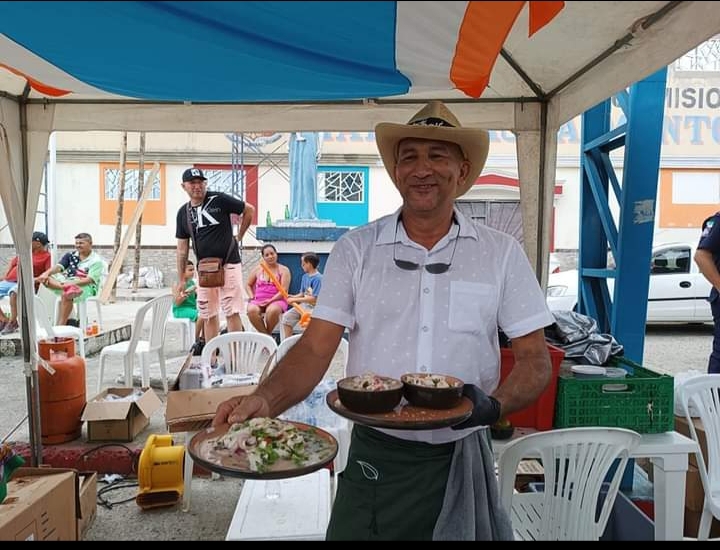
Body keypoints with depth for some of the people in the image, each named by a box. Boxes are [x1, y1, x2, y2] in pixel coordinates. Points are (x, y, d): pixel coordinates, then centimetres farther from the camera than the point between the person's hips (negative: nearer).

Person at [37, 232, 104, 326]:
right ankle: (65, 288, -42)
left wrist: (73, 283, -30)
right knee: (44, 278, -15)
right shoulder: (70, 255, 14)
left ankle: (60, 326, -34)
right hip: (66, 282, 6)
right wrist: (46, 273, -18)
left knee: (66, 295, -36)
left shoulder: (96, 260, -5)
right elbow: (58, 267, 2)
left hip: (86, 287, -6)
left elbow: (90, 279, -15)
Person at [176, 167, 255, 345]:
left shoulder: (219, 200, -6)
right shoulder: (183, 212, 8)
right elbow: (182, 248, 11)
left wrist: (239, 236, 4)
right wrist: (181, 279, 9)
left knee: (232, 312, -5)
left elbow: (249, 210, 4)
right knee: (208, 315, 8)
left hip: (229, 264, -5)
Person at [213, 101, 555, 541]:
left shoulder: (502, 253, -3)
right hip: (374, 456, 0)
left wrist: (495, 406, -22)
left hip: (463, 460, 1)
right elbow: (316, 348, -7)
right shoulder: (355, 249, -3)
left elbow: (535, 360, -2)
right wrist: (264, 401, -25)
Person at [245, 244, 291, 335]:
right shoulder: (258, 269, 14)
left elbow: (284, 291, -4)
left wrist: (271, 300, -16)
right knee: (251, 310, -32)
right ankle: (265, 335, -16)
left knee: (272, 310, -38)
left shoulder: (284, 270, 5)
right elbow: (248, 285, 21)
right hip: (258, 300, 3)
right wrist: (252, 297, 2)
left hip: (276, 300, -2)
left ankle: (268, 334, -10)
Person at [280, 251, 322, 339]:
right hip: (304, 304, 8)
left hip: (314, 307, -8)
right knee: (287, 316, -1)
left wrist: (295, 300, -18)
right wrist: (292, 297, -4)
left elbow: (314, 299, -22)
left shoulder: (318, 278, -18)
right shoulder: (305, 277, 10)